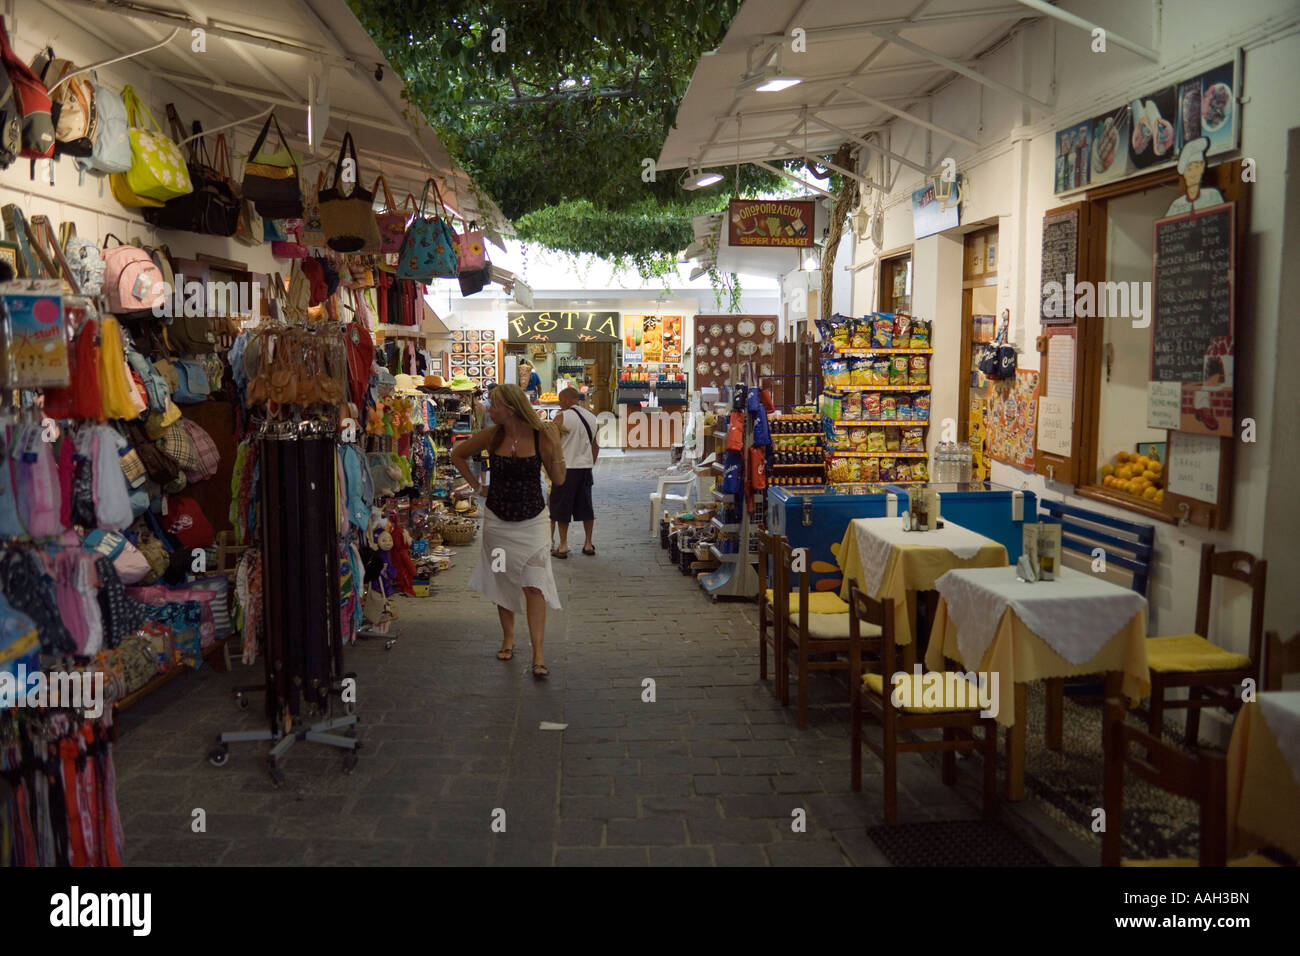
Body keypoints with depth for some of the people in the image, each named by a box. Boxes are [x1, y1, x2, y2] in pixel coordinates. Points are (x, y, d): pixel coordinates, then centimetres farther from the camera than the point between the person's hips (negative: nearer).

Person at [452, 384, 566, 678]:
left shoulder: (540, 436, -10)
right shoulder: (492, 436, -4)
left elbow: (559, 479, -8)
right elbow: (458, 454, 13)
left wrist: (555, 445, -20)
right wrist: (476, 485, 5)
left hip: (532, 522, -3)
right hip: (498, 521, 3)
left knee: (534, 586, -8)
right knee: (502, 583, 13)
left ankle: (538, 654, -4)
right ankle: (508, 638, 32)